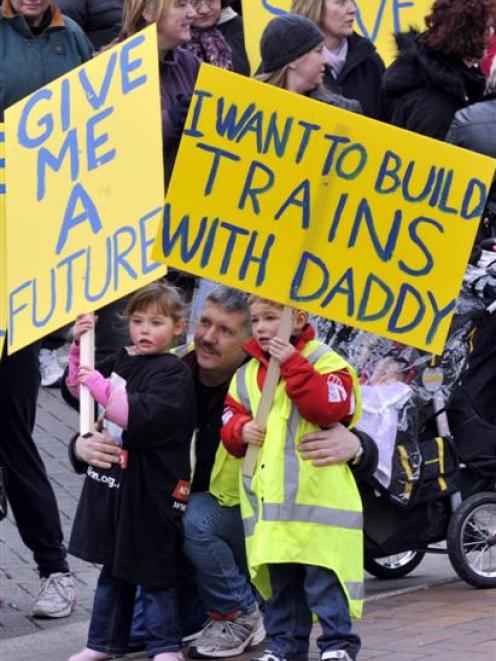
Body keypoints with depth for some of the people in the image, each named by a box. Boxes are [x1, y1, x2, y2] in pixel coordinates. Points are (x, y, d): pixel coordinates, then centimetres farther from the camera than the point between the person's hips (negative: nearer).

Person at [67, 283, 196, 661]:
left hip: (151, 488, -8)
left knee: (152, 569, -1)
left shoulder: (173, 373, -13)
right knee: (113, 566, 17)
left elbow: (145, 416, -27)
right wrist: (80, 347, 7)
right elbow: (80, 389, 22)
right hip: (113, 481, 8)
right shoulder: (122, 362, 10)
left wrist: (102, 388, -28)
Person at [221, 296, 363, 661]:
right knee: (279, 578, 13)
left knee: (323, 575, -6)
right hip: (269, 500, 6)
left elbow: (328, 407, -19)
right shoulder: (247, 374, 15)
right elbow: (231, 416, 18)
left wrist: (292, 366, -23)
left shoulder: (323, 361, -4)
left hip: (317, 496, -6)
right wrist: (240, 429, -5)